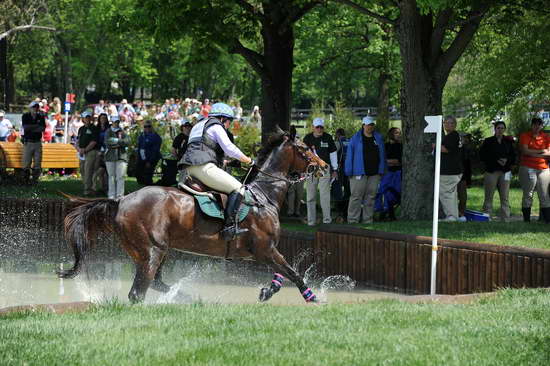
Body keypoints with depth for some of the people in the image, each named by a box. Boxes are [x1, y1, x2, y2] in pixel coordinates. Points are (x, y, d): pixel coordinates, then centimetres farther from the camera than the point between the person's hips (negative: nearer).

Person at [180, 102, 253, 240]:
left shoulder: (199, 125, 30)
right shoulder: (216, 126, 2)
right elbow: (229, 148, -7)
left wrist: (221, 161, 37)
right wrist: (247, 160, 6)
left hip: (188, 169, 10)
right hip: (204, 167, -10)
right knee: (237, 188, -11)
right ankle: (229, 227, -24)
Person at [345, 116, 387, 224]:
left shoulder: (378, 138, 12)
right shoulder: (355, 138, 0)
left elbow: (382, 155, 17)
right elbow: (349, 155, 0)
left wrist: (381, 170, 11)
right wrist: (349, 171, -6)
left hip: (374, 173, 4)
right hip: (359, 172, -4)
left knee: (371, 197, 8)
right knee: (356, 196, -7)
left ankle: (368, 221, 14)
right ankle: (353, 221, -4)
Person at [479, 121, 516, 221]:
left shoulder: (508, 142, 14)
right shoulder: (488, 142, 5)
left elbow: (513, 157, 13)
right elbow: (482, 156, -1)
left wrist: (506, 160, -9)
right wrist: (496, 160, -12)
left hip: (505, 172, 2)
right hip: (491, 172, -2)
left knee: (505, 198, -1)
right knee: (489, 197, -3)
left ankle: (506, 219, 0)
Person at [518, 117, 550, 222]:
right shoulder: (525, 136, 2)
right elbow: (525, 151, -11)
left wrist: (533, 154, -10)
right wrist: (541, 151, -8)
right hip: (528, 169, -3)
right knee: (528, 195, 0)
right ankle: (526, 220, 3)